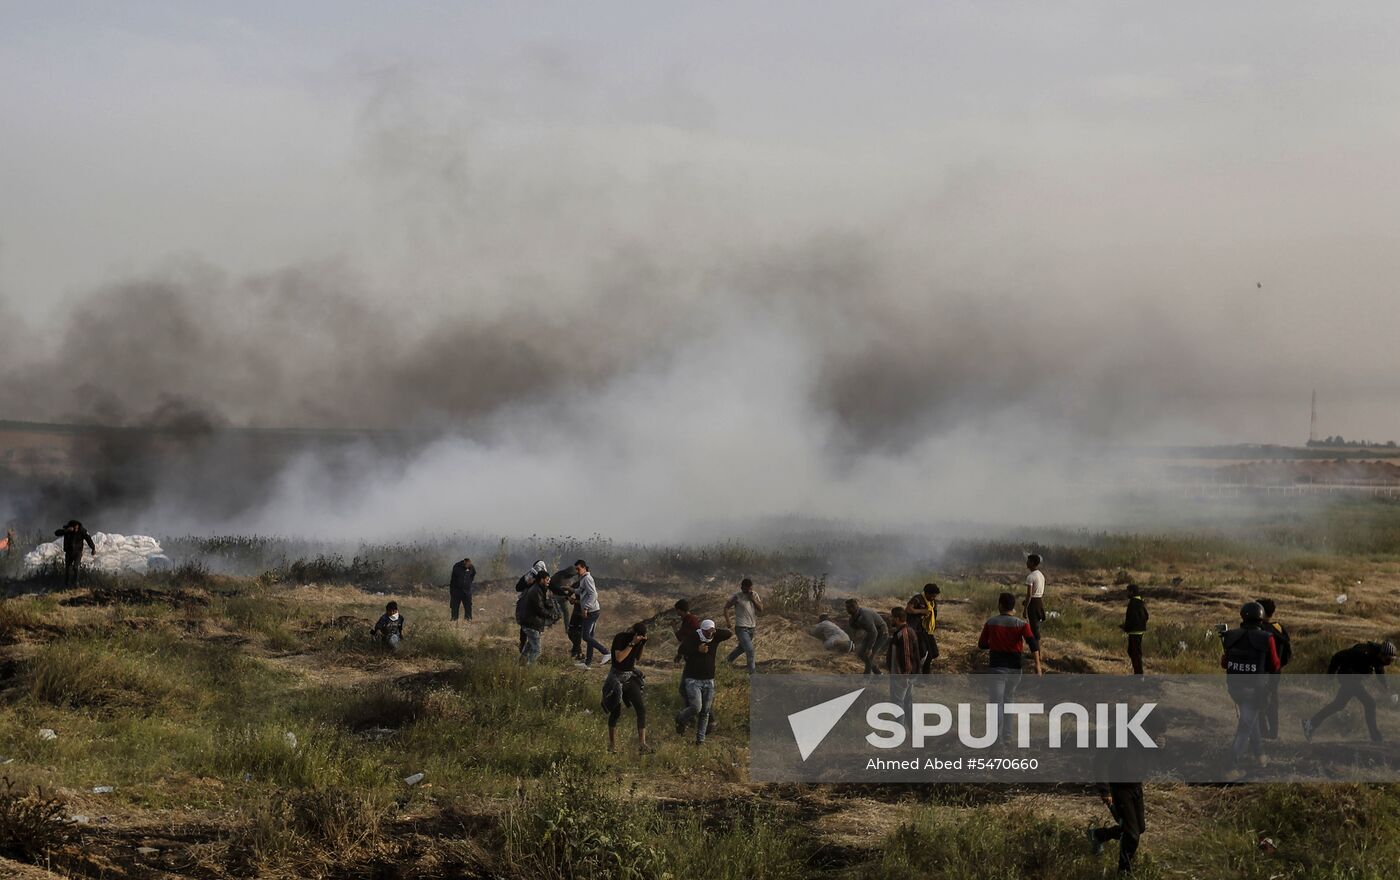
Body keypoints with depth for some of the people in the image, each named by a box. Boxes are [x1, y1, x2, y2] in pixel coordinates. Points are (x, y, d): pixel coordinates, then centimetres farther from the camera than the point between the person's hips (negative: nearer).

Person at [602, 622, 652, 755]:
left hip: (630, 676, 6)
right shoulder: (620, 638, -17)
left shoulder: (638, 640, 1)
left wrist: (642, 645, -5)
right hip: (617, 677, -6)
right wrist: (632, 643, -28)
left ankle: (642, 744, -9)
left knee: (641, 708, -8)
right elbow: (619, 658, -27)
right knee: (616, 712, 1)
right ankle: (612, 744, 18)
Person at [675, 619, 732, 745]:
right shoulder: (693, 636, -10)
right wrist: (697, 650, -28)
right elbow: (682, 649, -19)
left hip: (709, 681, 4)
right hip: (693, 680, -4)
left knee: (705, 712, 5)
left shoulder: (715, 638, 0)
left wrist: (715, 631, -22)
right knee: (696, 707, -17)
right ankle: (681, 719, 14)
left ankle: (700, 738, 16)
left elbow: (730, 634, -11)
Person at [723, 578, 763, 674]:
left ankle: (728, 659, 47)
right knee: (750, 650, -15)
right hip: (741, 628, -7)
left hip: (752, 627, 7)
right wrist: (728, 621, -10)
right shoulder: (737, 597, -11)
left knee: (742, 647, 24)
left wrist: (754, 600, -15)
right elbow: (726, 607, -3)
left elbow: (761, 609, -1)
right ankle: (752, 673, -10)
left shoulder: (755, 595, 4)